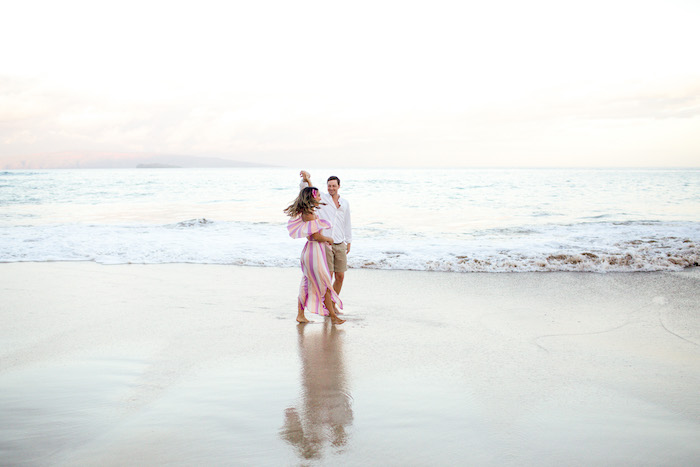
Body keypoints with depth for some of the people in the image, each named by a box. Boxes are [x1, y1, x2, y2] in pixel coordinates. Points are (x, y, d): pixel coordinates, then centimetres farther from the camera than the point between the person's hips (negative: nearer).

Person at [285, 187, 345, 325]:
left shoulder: (306, 212, 10)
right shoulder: (309, 214, -19)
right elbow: (316, 236, -21)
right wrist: (329, 239, -5)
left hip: (310, 250, 10)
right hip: (314, 251, -10)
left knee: (307, 284, 13)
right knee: (325, 285, 0)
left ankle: (300, 314, 18)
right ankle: (333, 316, 8)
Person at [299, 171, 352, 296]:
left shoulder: (345, 203, 13)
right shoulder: (321, 198, 3)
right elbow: (304, 188, -6)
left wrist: (349, 243, 19)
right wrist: (305, 178, -27)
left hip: (340, 245, 4)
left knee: (340, 277, 5)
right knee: (328, 276, -9)